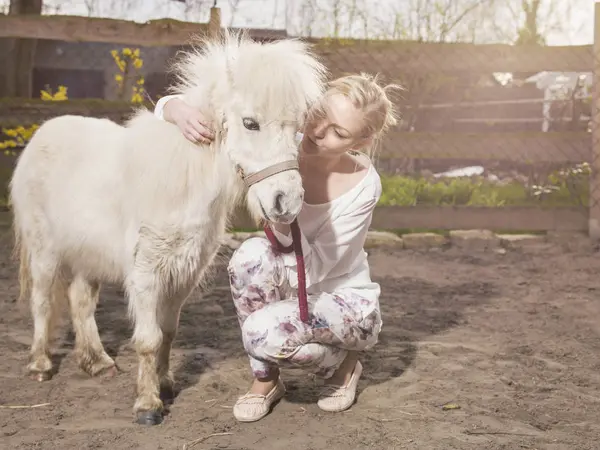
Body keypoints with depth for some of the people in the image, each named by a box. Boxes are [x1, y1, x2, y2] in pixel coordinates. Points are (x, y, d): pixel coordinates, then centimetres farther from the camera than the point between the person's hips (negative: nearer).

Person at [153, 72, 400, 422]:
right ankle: (265, 380, -8)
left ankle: (343, 364, 1)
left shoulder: (364, 184, -23)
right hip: (291, 293, 4)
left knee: (263, 333, -34)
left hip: (348, 303, -4)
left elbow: (315, 268, -25)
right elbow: (168, 106, -14)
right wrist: (181, 112, -38)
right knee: (253, 254, -31)